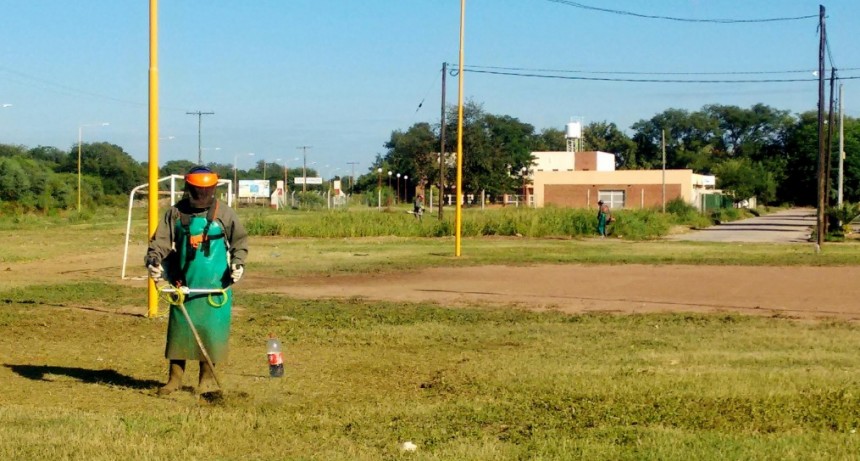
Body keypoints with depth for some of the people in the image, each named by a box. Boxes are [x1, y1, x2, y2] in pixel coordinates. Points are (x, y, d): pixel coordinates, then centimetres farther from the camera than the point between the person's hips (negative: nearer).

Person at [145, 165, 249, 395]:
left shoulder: (224, 213, 2)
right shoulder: (176, 213, 5)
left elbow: (240, 240, 10)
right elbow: (160, 241, 3)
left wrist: (238, 262, -5)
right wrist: (153, 261, -15)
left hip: (215, 284, -1)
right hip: (184, 283, 1)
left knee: (211, 328, 1)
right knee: (179, 327, 3)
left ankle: (207, 376, 16)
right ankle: (175, 377, 12)